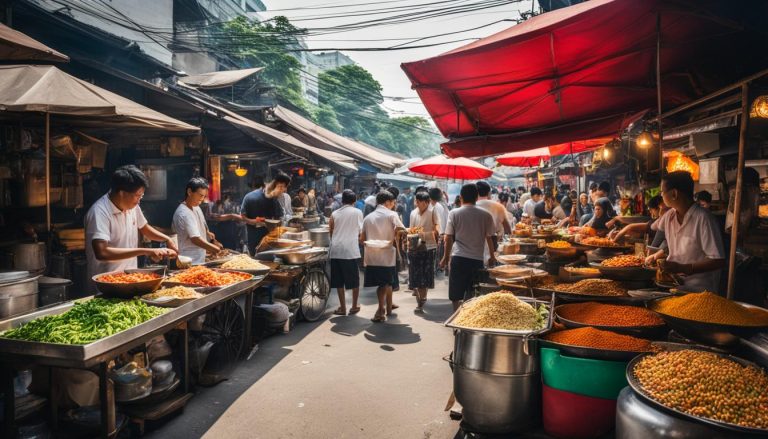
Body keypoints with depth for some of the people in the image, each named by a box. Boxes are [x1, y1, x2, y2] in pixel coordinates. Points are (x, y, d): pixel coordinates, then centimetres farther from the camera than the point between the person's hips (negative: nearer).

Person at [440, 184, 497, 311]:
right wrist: (492, 256, 23)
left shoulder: (454, 213, -2)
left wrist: (446, 257, 13)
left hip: (458, 258, -2)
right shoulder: (485, 215, 2)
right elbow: (490, 237, 8)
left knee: (456, 296, 6)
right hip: (477, 259, 2)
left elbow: (449, 238, 0)